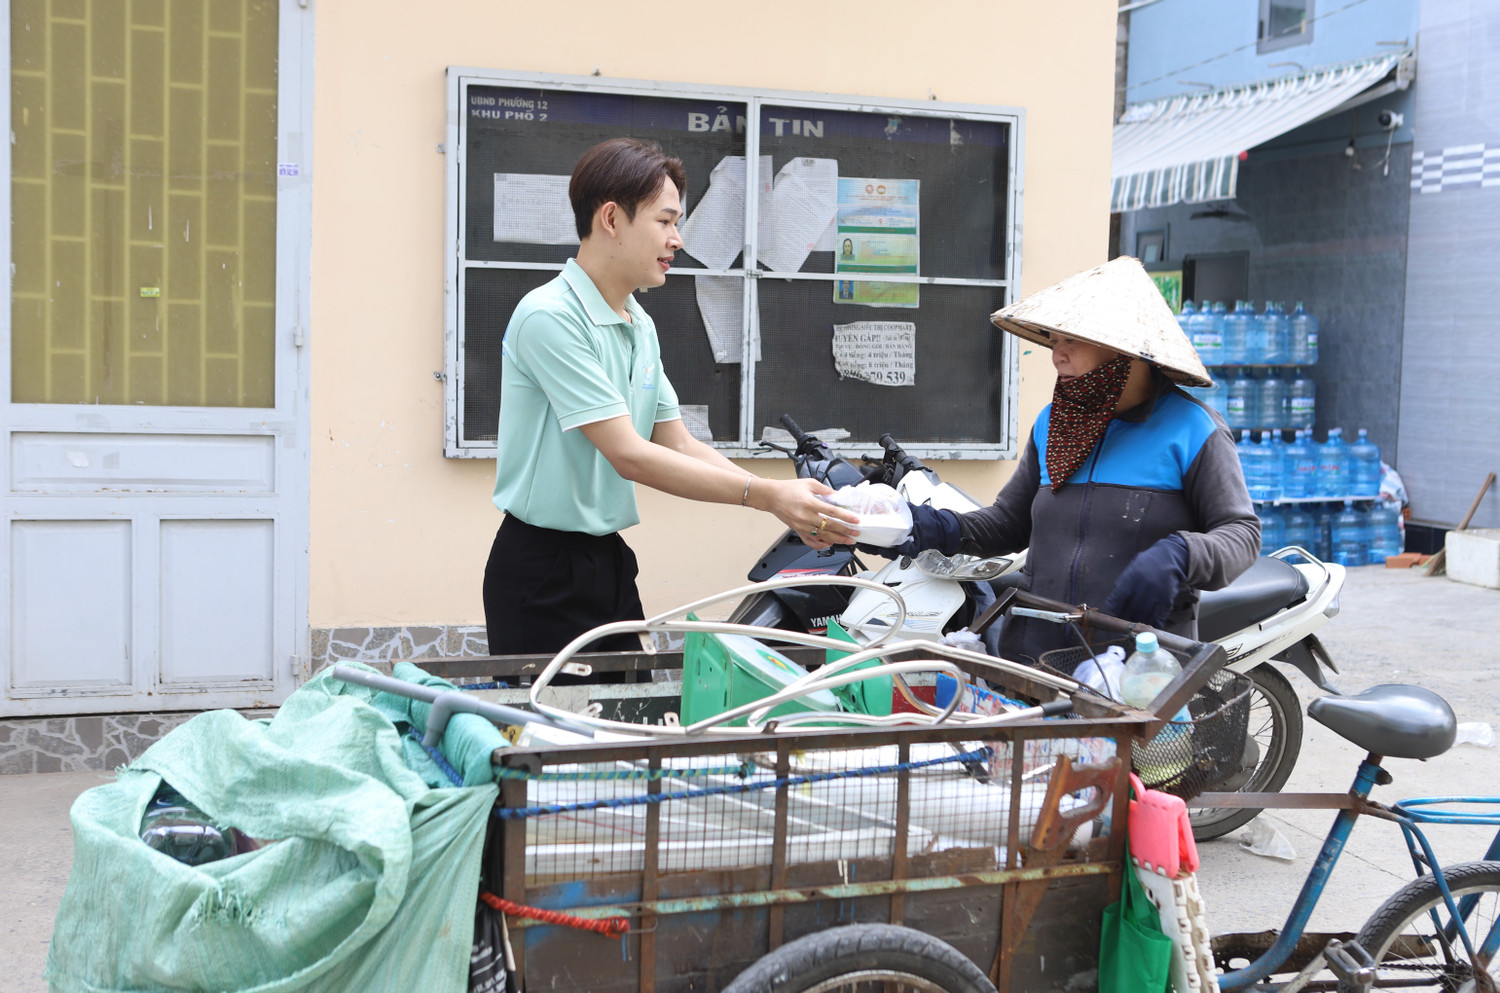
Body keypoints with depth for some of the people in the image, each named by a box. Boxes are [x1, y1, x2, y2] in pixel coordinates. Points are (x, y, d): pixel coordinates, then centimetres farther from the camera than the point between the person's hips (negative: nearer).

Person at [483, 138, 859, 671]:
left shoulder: (641, 326, 10)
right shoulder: (549, 316, -18)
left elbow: (678, 444, 11)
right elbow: (629, 456, -22)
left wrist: (791, 504, -2)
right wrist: (766, 496, -22)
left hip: (608, 561, 8)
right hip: (544, 567, -8)